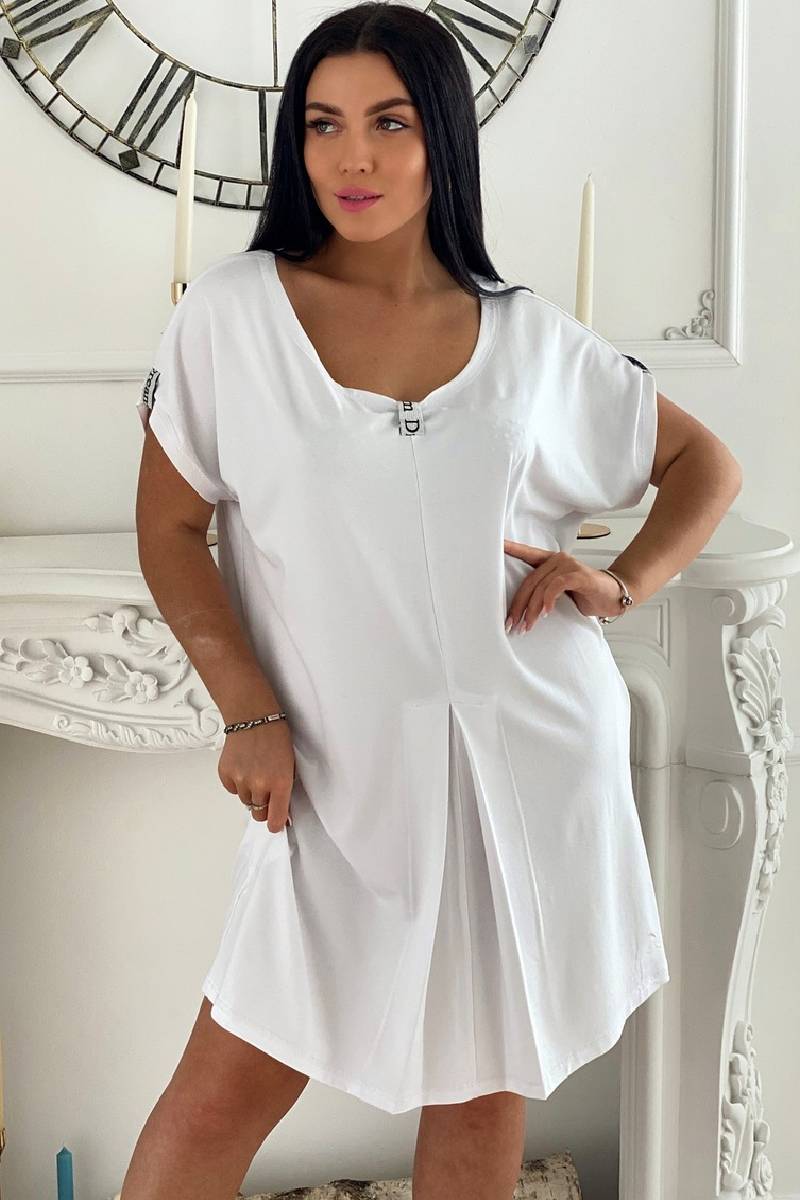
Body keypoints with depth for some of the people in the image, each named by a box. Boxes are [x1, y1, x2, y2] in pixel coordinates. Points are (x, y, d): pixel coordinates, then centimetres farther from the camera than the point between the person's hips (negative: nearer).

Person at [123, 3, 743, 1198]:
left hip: (528, 760, 2)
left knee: (483, 1089, 13)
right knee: (219, 1099, -1)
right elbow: (169, 528, -1)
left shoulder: (529, 336, 3)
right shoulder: (234, 313, -3)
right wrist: (250, 716, -11)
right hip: (346, 773, -1)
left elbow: (706, 463, 14)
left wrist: (627, 580, -4)